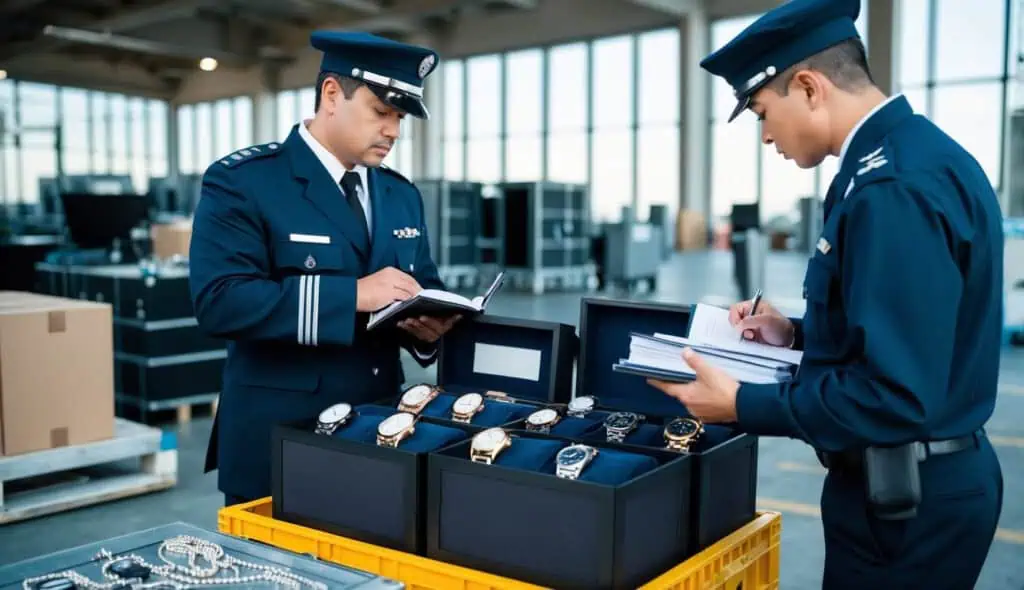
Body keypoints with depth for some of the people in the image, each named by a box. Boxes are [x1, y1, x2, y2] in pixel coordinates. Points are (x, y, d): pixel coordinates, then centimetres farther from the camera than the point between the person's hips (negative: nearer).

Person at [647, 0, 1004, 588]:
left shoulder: (894, 186, -25)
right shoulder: (914, 154, 7)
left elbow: (897, 396, -28)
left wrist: (742, 405, -21)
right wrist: (798, 335, 10)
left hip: (907, 497, -9)